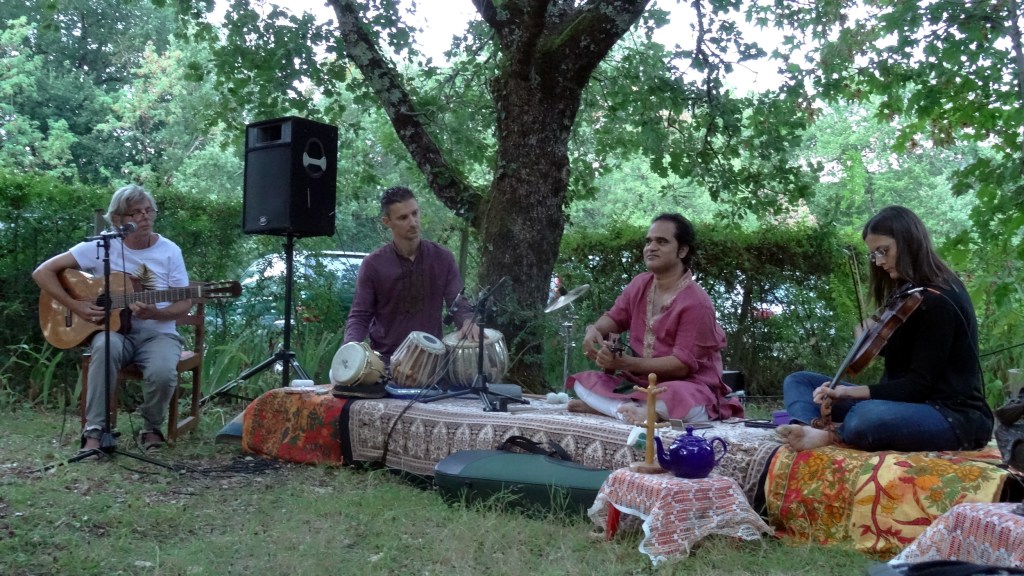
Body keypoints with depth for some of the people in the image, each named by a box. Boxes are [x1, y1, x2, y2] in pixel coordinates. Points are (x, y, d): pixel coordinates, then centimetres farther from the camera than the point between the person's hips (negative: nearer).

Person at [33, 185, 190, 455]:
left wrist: (155, 314, -22)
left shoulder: (169, 251, -1)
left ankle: (152, 428, 0)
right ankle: (94, 431, -27)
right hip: (115, 330, 0)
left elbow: (185, 303, -1)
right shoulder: (100, 247, -3)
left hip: (158, 333, 0)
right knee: (106, 347, -37)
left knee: (163, 372, -32)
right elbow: (43, 272, -3)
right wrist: (75, 306, -15)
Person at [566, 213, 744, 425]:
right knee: (584, 381, -10)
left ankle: (604, 405, -30)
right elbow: (615, 318, 15)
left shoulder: (696, 302, -19)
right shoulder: (640, 284, 3)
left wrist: (626, 363, -27)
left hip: (686, 387, -7)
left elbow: (682, 364, -21)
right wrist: (594, 330, -11)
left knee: (686, 404, -41)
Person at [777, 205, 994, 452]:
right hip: (907, 405, 9)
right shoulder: (909, 293, 14)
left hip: (954, 416, -9)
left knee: (866, 418, -42)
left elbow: (918, 384, -17)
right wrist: (873, 338, -2)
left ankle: (830, 435, -11)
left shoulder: (939, 301, -14)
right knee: (798, 381, 1)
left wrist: (850, 391, -23)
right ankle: (809, 430, -29)